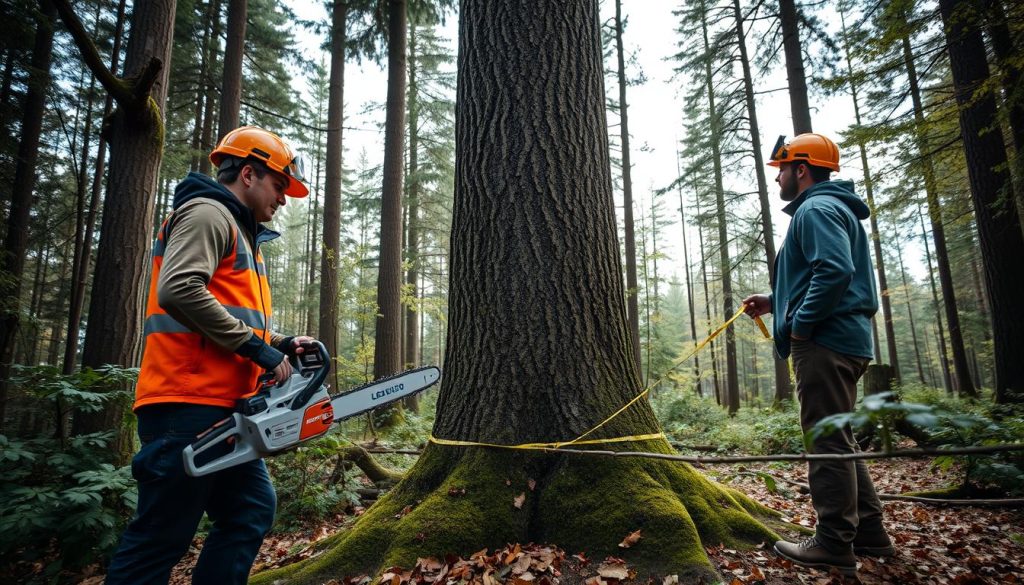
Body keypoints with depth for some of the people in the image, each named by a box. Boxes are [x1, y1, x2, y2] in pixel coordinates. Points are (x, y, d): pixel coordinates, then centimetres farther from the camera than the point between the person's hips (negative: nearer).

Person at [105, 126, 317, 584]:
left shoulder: (241, 234, 25)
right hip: (188, 402, -10)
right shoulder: (208, 214, -6)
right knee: (162, 535, -3)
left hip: (219, 405, 10)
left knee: (252, 510, 14)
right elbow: (178, 290, -23)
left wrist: (281, 345, 9)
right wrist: (257, 348, -19)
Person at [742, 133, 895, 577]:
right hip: (843, 341, 11)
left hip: (824, 342, -11)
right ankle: (868, 531, 23)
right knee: (837, 440, 16)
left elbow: (835, 272, -25)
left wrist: (800, 326, -17)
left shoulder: (816, 209, -10)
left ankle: (833, 544, 4)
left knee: (827, 441, -5)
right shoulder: (831, 208, 23)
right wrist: (774, 303, 20)